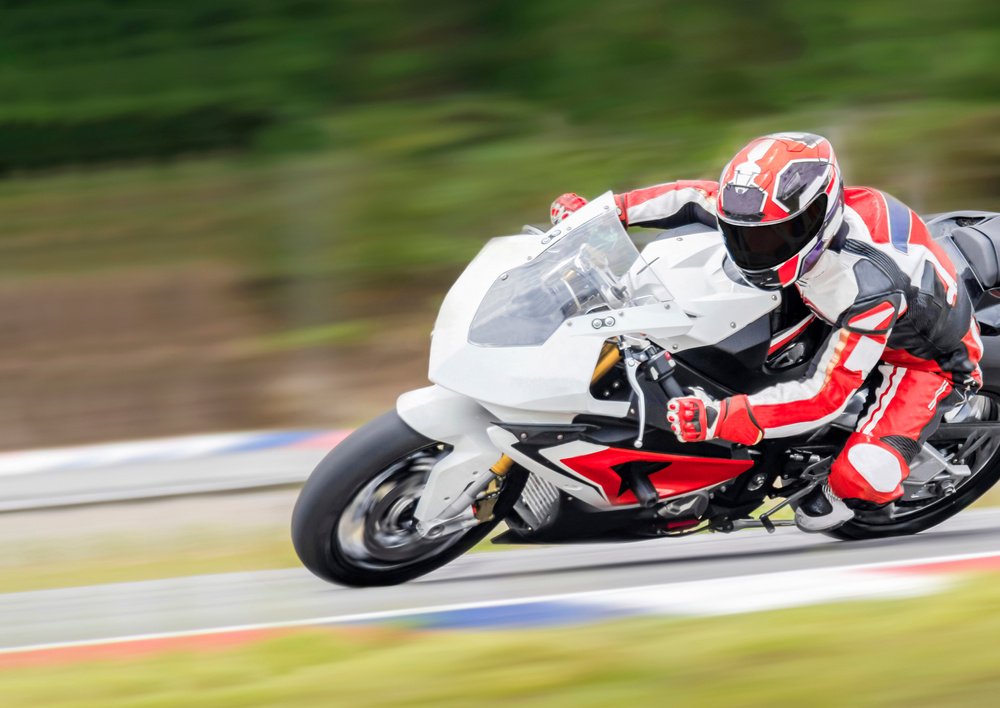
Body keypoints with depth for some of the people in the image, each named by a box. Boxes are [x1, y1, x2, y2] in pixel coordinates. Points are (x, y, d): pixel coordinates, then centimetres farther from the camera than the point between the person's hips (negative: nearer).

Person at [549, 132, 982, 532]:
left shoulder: (870, 285, -44)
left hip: (926, 355, -7)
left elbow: (824, 396, -43)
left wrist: (718, 419, -52)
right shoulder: (788, 218, -23)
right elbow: (698, 199, -6)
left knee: (859, 480, -27)